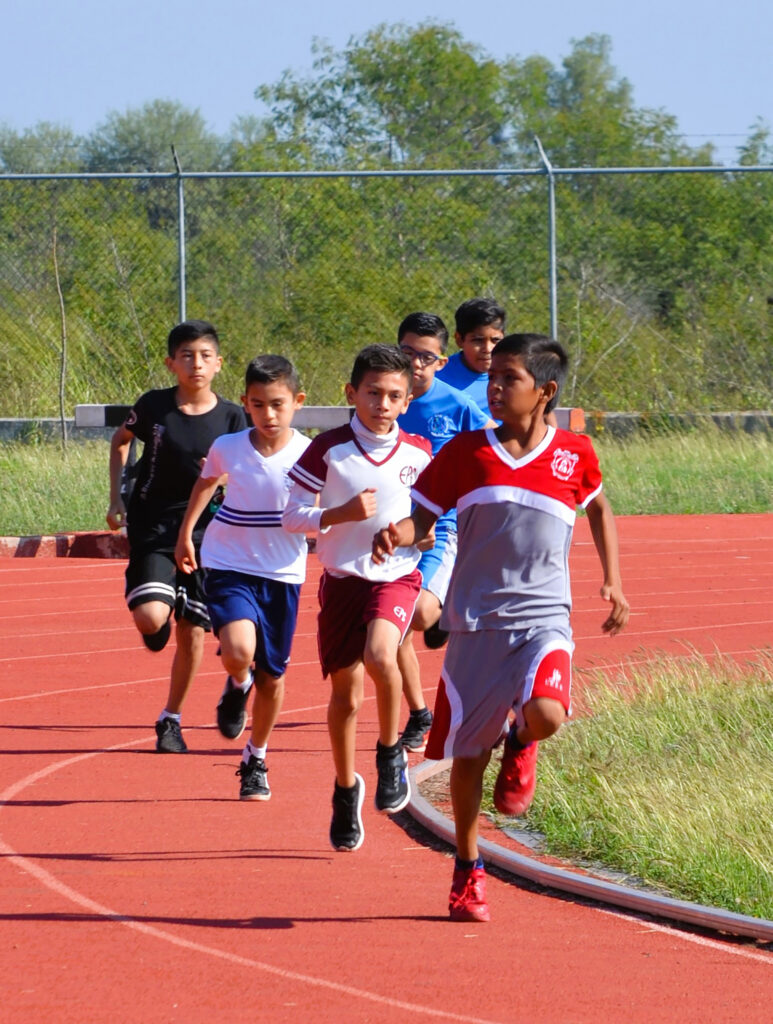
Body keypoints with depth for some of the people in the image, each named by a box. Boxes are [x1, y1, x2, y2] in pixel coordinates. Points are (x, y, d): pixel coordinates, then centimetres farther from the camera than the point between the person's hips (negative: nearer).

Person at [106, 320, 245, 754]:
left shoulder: (231, 417, -3)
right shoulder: (154, 406, -5)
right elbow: (120, 441, 14)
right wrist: (116, 497, 7)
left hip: (204, 533, 1)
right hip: (153, 528, -1)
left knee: (193, 632, 3)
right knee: (151, 616, -22)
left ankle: (172, 720, 22)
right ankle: (158, 627, 17)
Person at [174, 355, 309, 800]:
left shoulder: (308, 455, -11)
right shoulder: (227, 448, -7)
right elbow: (206, 483, 15)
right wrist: (185, 535, 24)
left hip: (282, 576, 1)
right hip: (230, 567, -1)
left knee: (272, 676, 10)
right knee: (238, 653, -26)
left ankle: (257, 760, 33)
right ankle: (238, 686, 11)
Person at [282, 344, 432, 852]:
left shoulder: (418, 452, 0)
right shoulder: (329, 449, -7)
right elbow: (293, 515, -5)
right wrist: (341, 514, -21)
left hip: (396, 576, 0)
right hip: (342, 578, 0)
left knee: (379, 653, -29)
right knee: (346, 694, 5)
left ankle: (391, 753, -5)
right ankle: (346, 789, 27)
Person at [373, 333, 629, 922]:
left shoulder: (574, 455, 3)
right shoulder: (466, 453, 2)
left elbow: (599, 508, 22)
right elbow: (424, 520, 5)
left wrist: (612, 581, 16)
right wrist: (399, 534, -18)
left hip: (543, 621, -1)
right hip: (475, 623, 1)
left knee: (546, 715, -29)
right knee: (467, 755, 6)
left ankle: (520, 743, 9)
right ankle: (468, 872, 26)